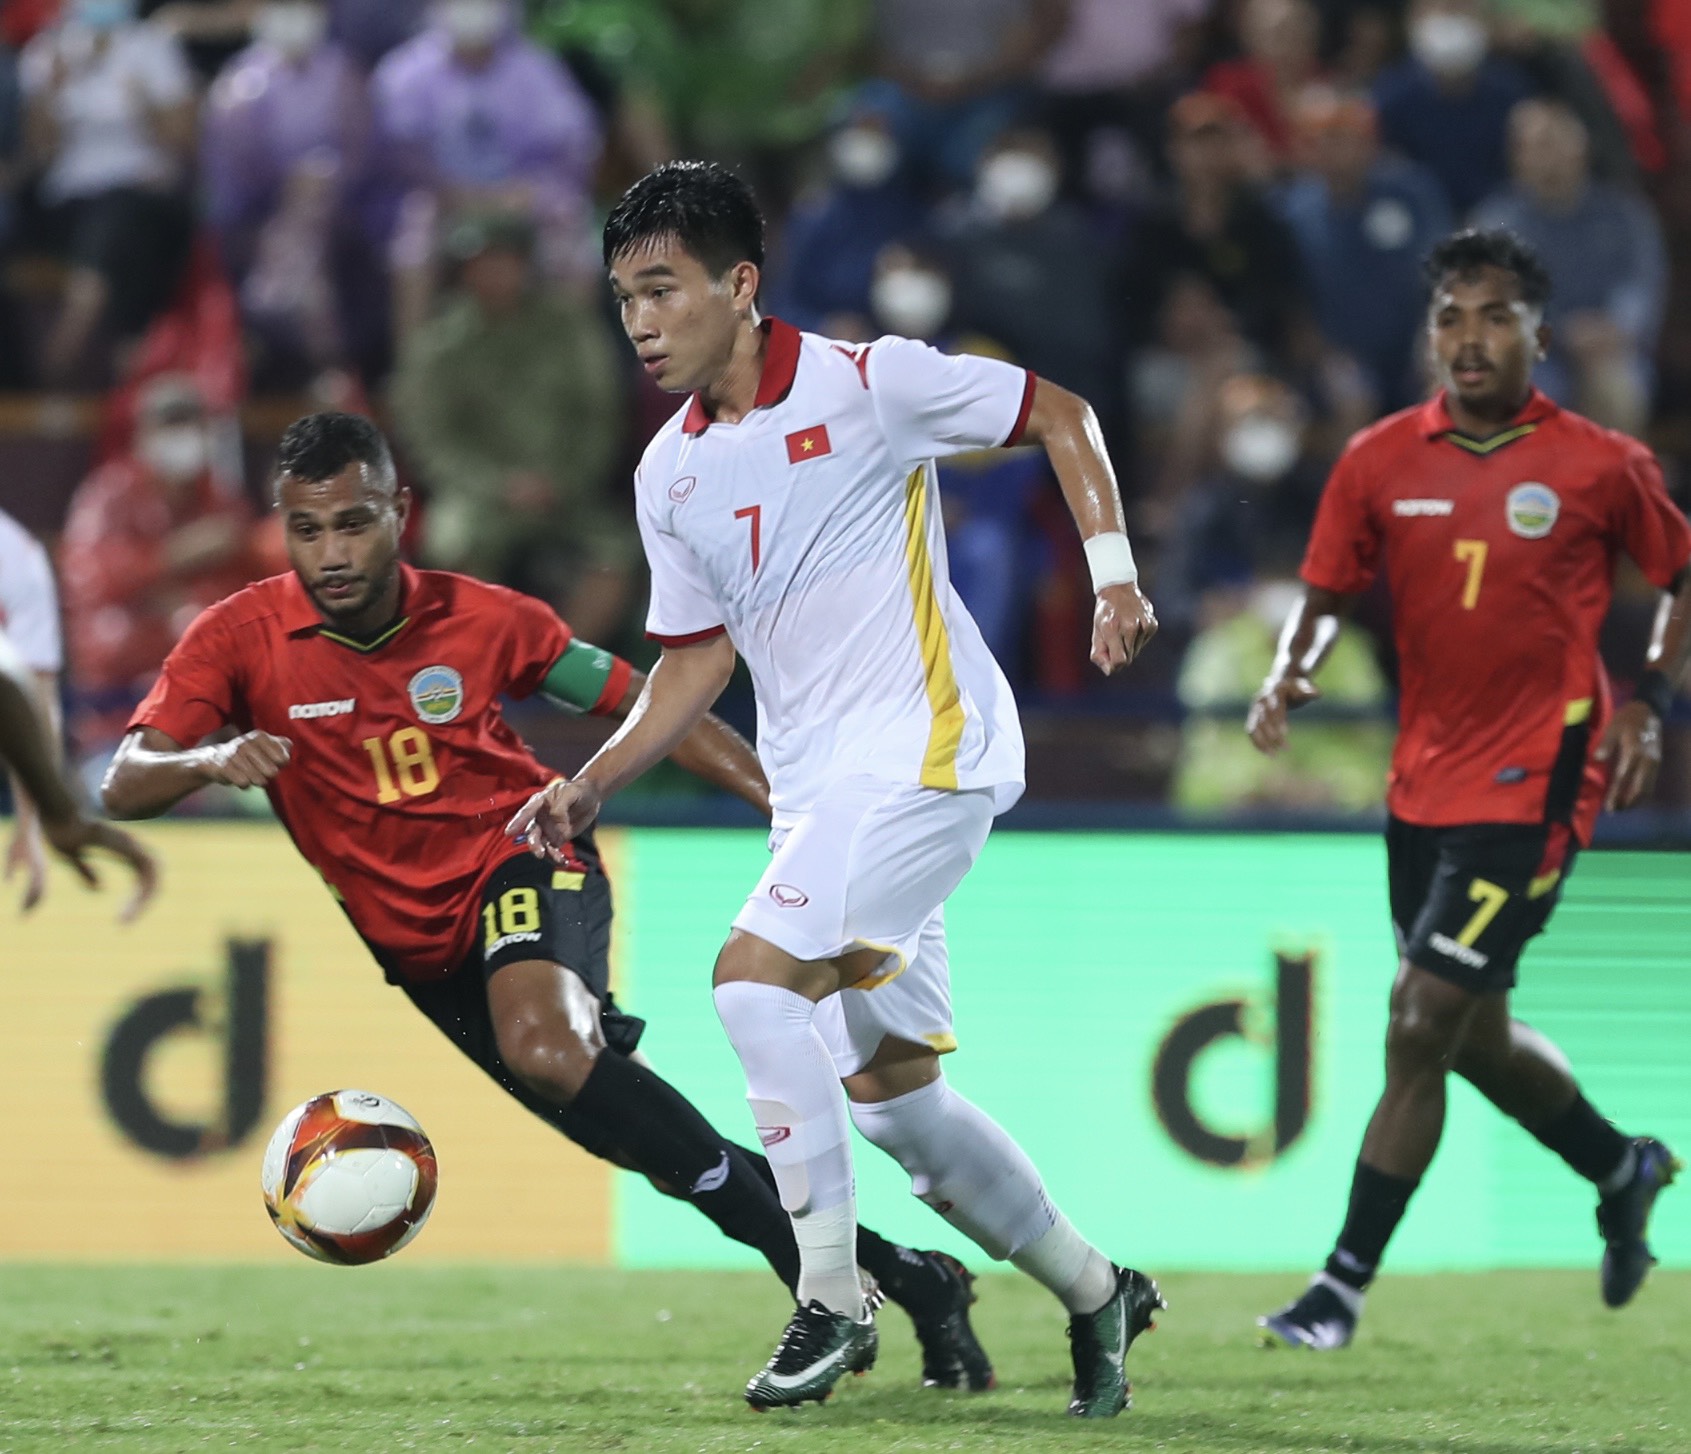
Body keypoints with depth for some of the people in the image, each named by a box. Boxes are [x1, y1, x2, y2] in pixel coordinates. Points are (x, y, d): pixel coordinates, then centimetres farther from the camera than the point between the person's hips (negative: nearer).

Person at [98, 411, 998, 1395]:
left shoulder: (480, 620, -7)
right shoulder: (242, 639, -8)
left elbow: (643, 706, 3)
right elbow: (125, 789, -14)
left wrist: (786, 804, -6)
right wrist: (211, 760, -37)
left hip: (524, 855, -3)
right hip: (418, 938, 3)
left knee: (547, 1048, -35)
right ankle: (893, 1274, 11)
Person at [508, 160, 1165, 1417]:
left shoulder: (866, 383, -9)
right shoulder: (669, 475, 11)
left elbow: (1061, 416, 0)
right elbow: (697, 656, 20)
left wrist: (1114, 574, -11)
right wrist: (594, 783, 8)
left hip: (926, 751, -8)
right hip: (816, 788, 8)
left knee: (755, 976, -24)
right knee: (891, 1093, 9)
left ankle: (831, 1303, -17)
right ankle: (1096, 1293, 28)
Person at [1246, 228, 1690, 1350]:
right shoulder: (1380, 462, 1)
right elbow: (1325, 596, 8)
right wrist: (1292, 672, -12)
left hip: (1535, 784, -5)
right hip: (1424, 783, 5)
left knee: (1422, 1026, -12)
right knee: (1473, 1036, 18)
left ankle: (1346, 1285, -4)